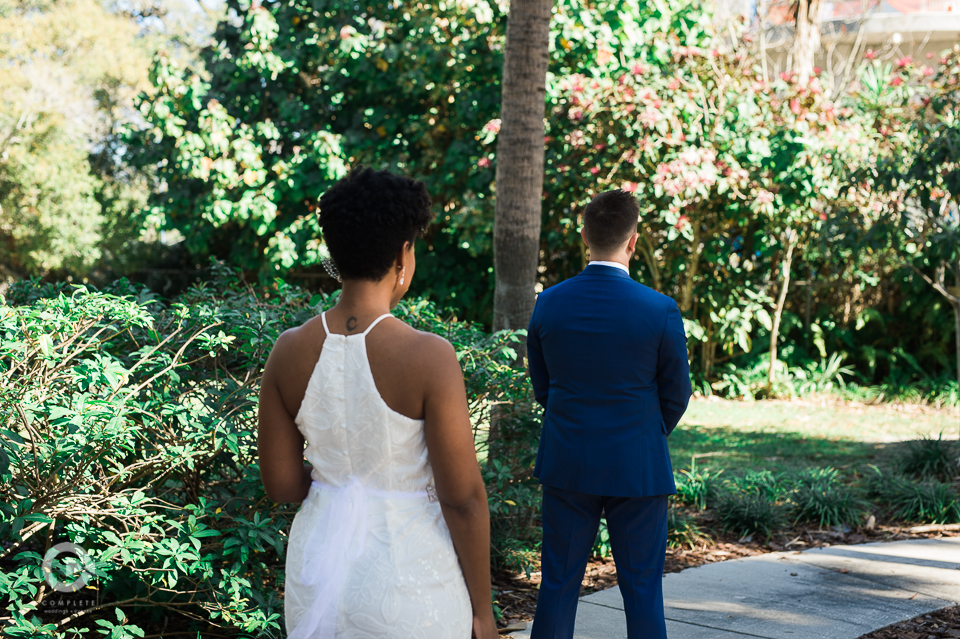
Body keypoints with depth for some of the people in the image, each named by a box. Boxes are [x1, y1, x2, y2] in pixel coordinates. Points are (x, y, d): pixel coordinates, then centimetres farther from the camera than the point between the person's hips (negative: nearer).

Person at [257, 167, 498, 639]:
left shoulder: (289, 351, -5)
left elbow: (280, 484, 1)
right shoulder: (428, 357, -18)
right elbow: (463, 497, -15)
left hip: (318, 565, 5)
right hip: (408, 566, -4)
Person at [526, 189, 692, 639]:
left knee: (557, 584, 11)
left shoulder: (548, 303, -4)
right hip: (638, 467, -2)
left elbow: (541, 386, 7)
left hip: (566, 465, 3)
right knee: (642, 589, 7)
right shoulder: (660, 311, -13)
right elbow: (677, 395, -1)